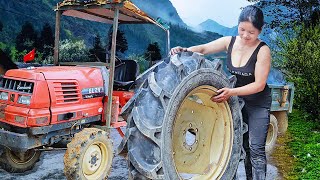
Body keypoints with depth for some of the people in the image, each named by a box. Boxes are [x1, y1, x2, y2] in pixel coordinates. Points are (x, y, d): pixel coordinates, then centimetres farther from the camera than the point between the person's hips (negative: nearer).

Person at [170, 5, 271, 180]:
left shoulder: (263, 50, -19)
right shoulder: (229, 42, -6)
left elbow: (259, 84, -20)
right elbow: (203, 48, -1)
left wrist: (231, 92, -31)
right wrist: (184, 50, -21)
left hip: (258, 104, -4)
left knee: (256, 148, -5)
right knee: (243, 145, 12)